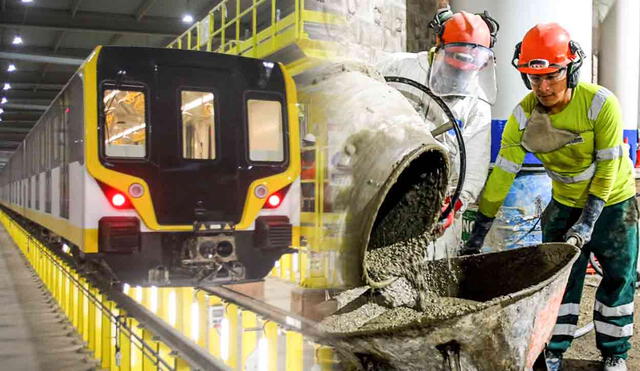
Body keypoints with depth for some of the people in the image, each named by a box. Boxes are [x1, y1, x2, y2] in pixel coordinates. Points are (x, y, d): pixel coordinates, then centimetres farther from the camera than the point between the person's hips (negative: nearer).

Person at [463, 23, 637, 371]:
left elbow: (608, 166, -22)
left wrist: (589, 218, -26)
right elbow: (502, 172, -16)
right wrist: (480, 227, -18)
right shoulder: (523, 115, -18)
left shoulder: (600, 103, -27)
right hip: (565, 203, 2)